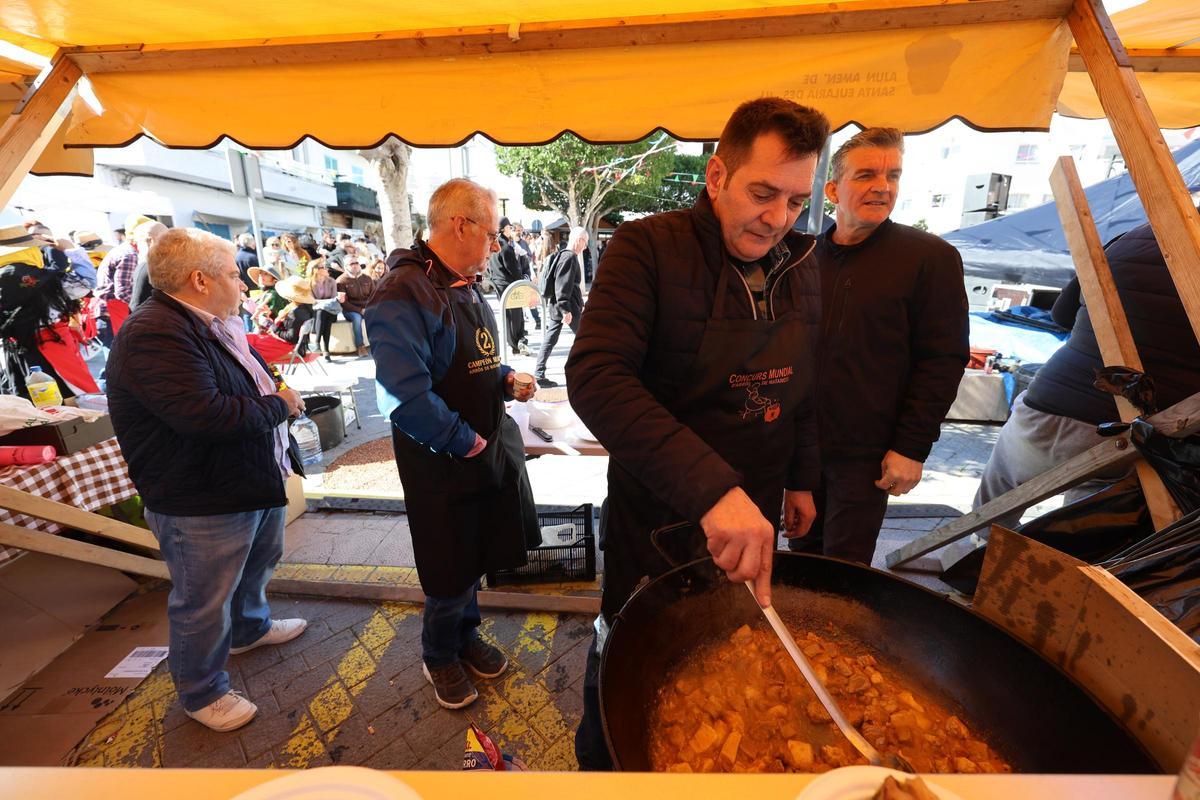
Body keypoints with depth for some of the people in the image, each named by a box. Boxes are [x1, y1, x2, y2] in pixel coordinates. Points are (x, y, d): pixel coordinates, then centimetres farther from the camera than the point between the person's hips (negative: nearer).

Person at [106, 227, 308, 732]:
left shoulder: (214, 326, 8)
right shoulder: (154, 335, -25)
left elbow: (248, 384, 19)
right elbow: (204, 414, -34)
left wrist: (278, 395, -2)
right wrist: (277, 405, -19)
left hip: (256, 482, 10)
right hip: (202, 504, -10)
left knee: (257, 565, 30)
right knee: (203, 603, 11)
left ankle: (250, 628, 56)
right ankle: (201, 693, 33)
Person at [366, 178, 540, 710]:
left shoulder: (467, 286, 7)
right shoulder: (403, 295, -22)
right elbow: (407, 396, -28)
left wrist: (506, 381, 1)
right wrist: (467, 443, -19)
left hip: (490, 446, 8)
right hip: (441, 464, -8)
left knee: (475, 557, 23)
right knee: (451, 574, 12)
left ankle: (466, 634, 48)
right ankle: (439, 657, 40)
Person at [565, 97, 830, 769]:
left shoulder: (803, 265, 1)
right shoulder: (648, 247, -18)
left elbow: (804, 386, 12)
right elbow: (595, 376, -31)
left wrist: (802, 479, 14)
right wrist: (711, 487, -38)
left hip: (752, 514, 6)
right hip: (657, 512, -5)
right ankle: (598, 763, 51)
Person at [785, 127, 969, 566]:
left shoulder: (931, 258, -5)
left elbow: (944, 361, -7)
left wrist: (912, 448, -12)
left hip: (866, 454, -3)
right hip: (801, 444, 4)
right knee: (802, 554, 18)